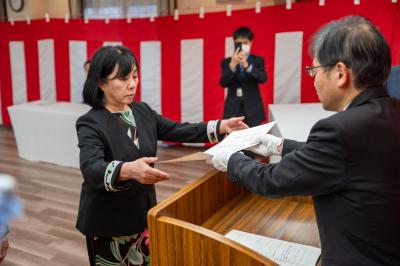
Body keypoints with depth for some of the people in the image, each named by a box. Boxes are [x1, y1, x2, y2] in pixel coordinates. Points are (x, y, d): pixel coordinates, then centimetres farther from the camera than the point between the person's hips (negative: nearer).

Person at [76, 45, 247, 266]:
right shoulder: (90, 123, -18)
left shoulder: (143, 111, 1)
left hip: (143, 212, 6)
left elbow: (177, 131, 6)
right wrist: (127, 170, -53)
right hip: (108, 222, -5)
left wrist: (221, 127, -4)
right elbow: (91, 170, -32)